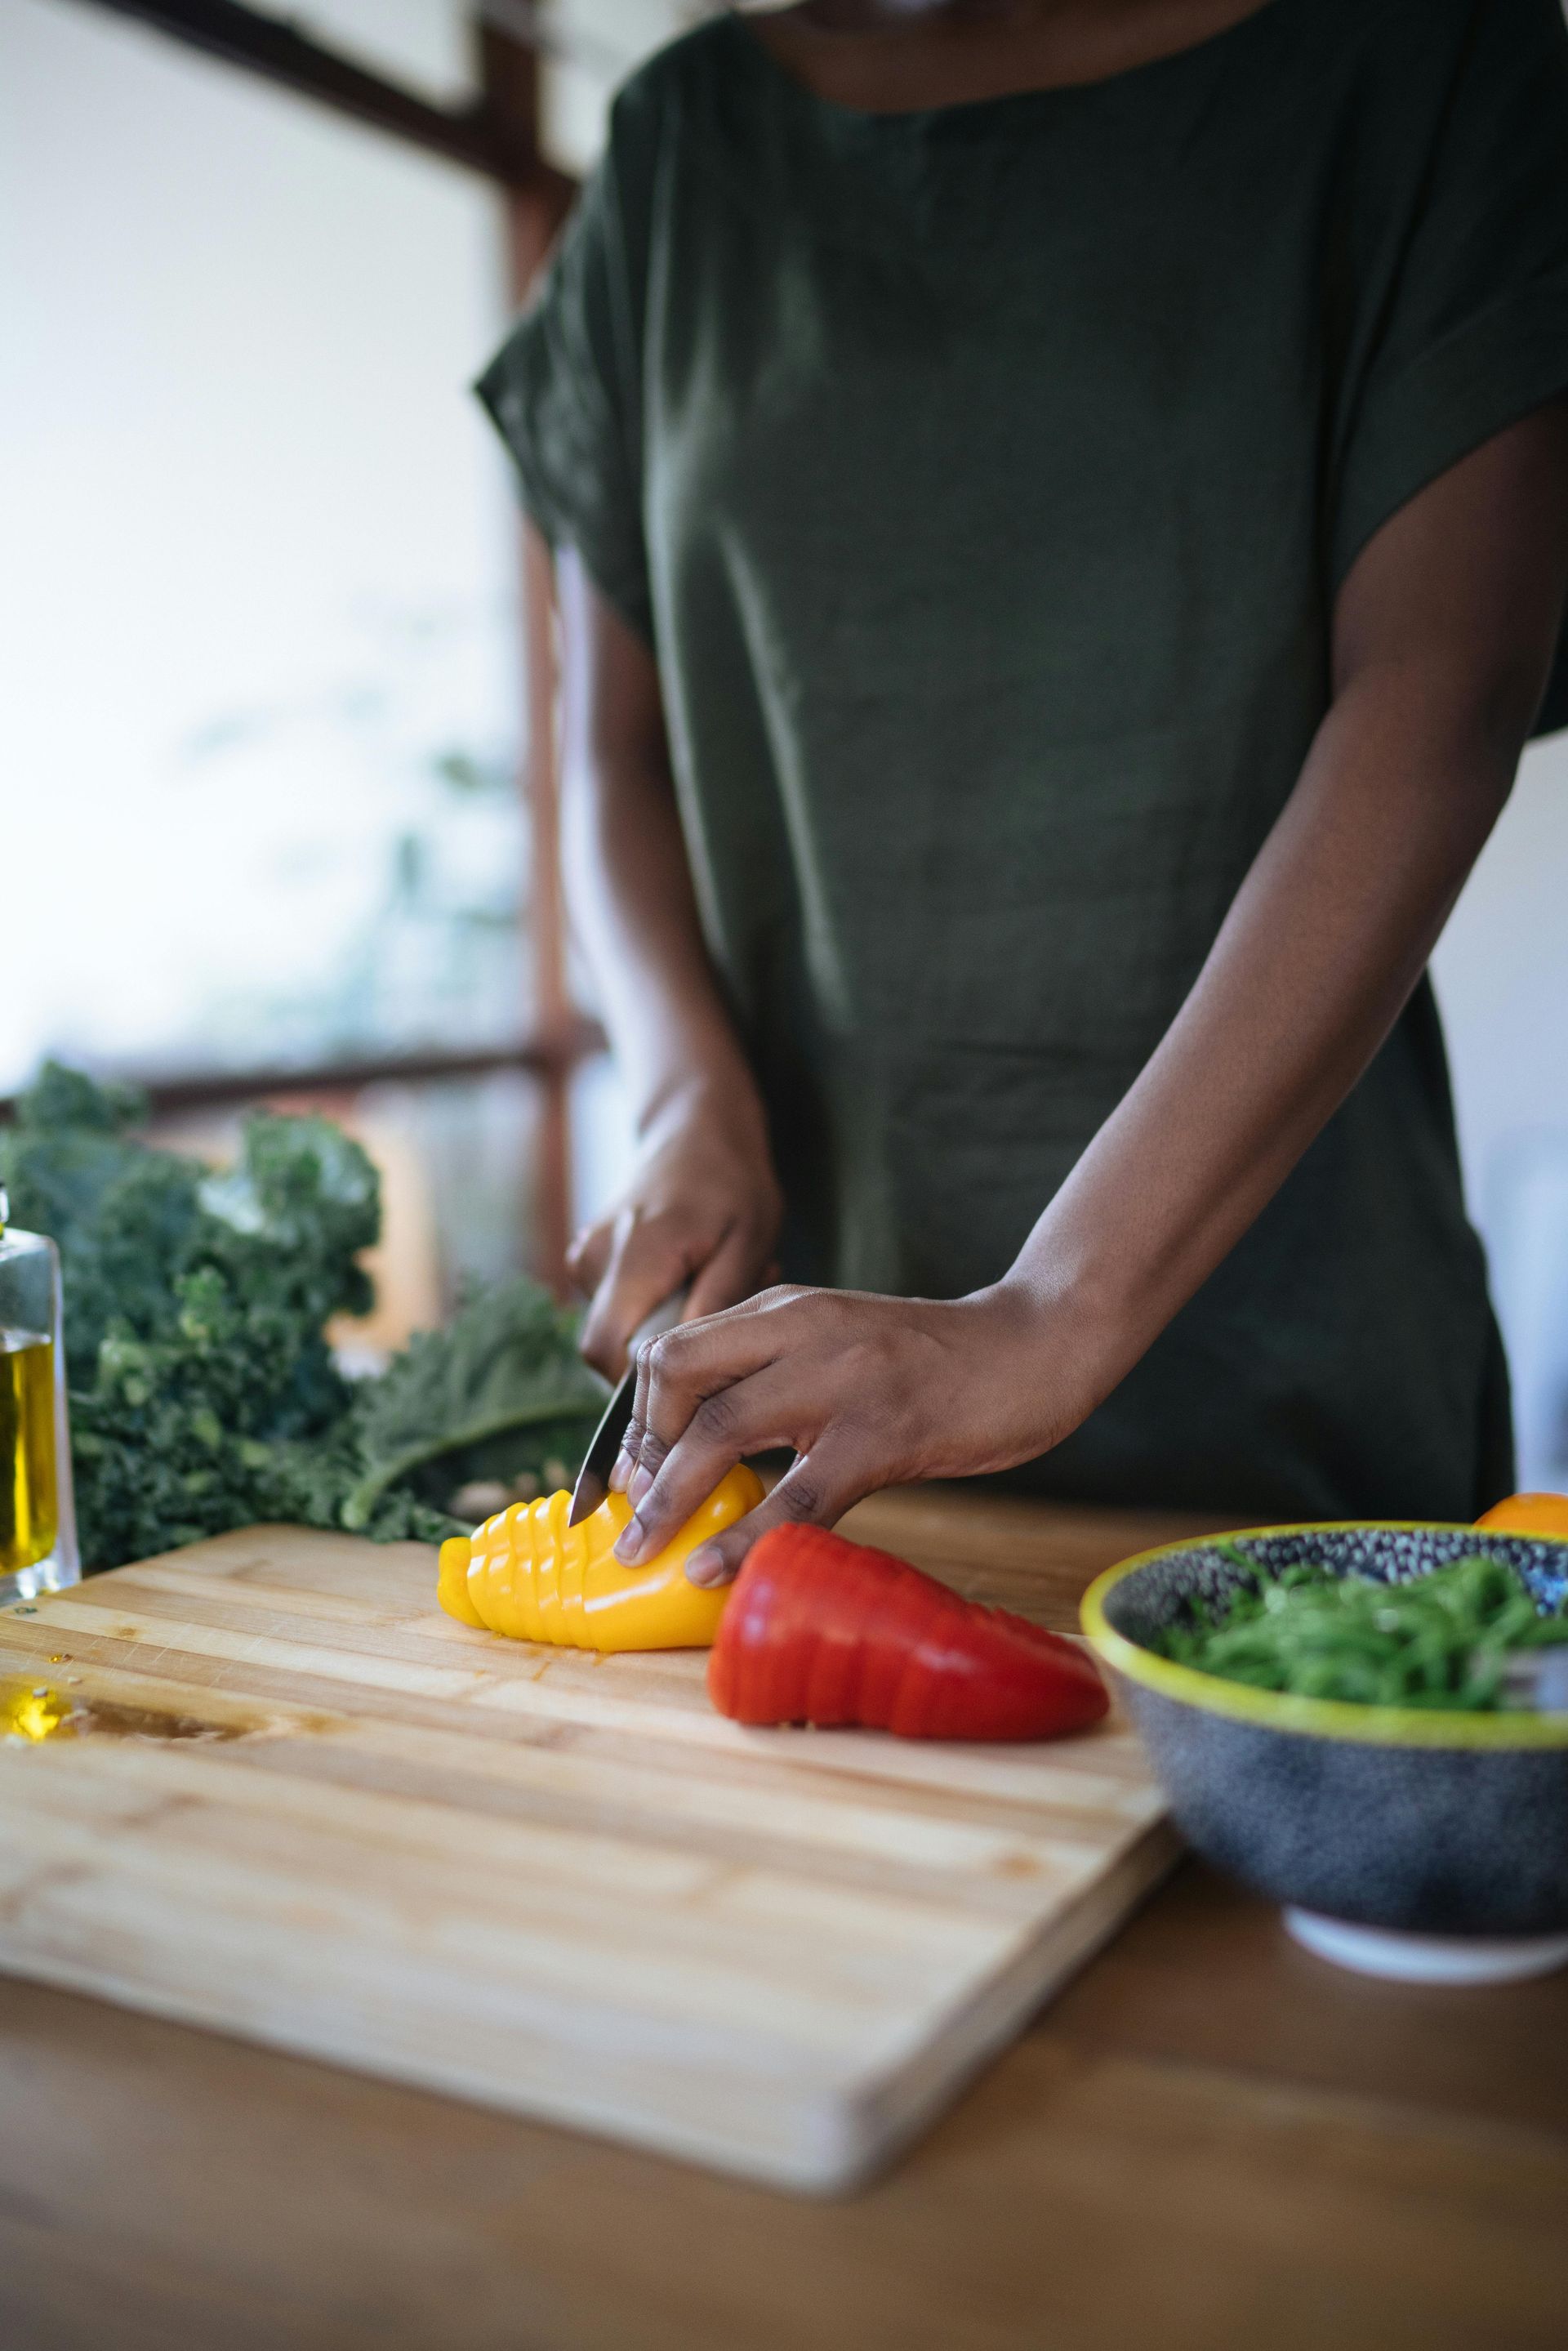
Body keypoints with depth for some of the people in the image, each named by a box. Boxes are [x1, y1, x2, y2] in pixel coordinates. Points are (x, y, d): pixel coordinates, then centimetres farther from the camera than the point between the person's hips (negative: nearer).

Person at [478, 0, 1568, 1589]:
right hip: (805, 1282, 3)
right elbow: (616, 733, 10)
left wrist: (1059, 1314, -22)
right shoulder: (685, 140, 10)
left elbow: (1438, 703, -14)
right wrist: (695, 1100, -10)